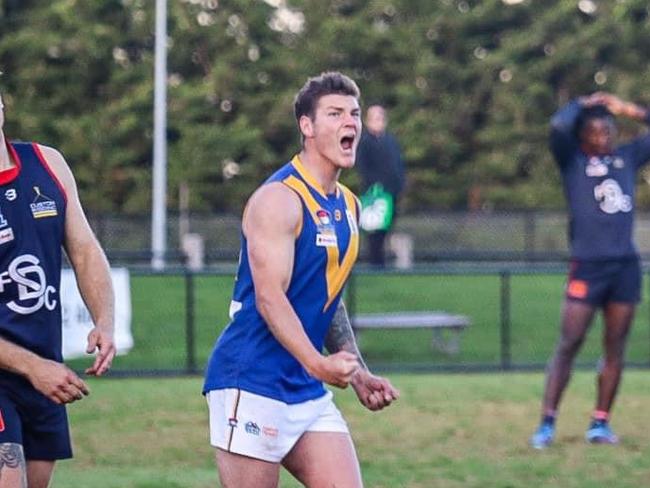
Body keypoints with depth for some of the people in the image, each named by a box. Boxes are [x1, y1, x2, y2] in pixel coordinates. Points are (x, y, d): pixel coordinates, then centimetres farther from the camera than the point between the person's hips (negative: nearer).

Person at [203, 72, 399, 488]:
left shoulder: (347, 206, 14)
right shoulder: (279, 199, -13)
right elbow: (269, 297, -22)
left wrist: (358, 374, 17)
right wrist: (317, 364, -34)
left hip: (309, 391, 8)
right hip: (252, 381, -8)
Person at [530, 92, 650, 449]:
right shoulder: (572, 161, 2)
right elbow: (559, 127, -16)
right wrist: (583, 105, 1)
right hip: (588, 265, -4)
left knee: (615, 348, 5)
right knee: (569, 344, -7)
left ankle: (601, 422, 10)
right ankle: (547, 423, -7)